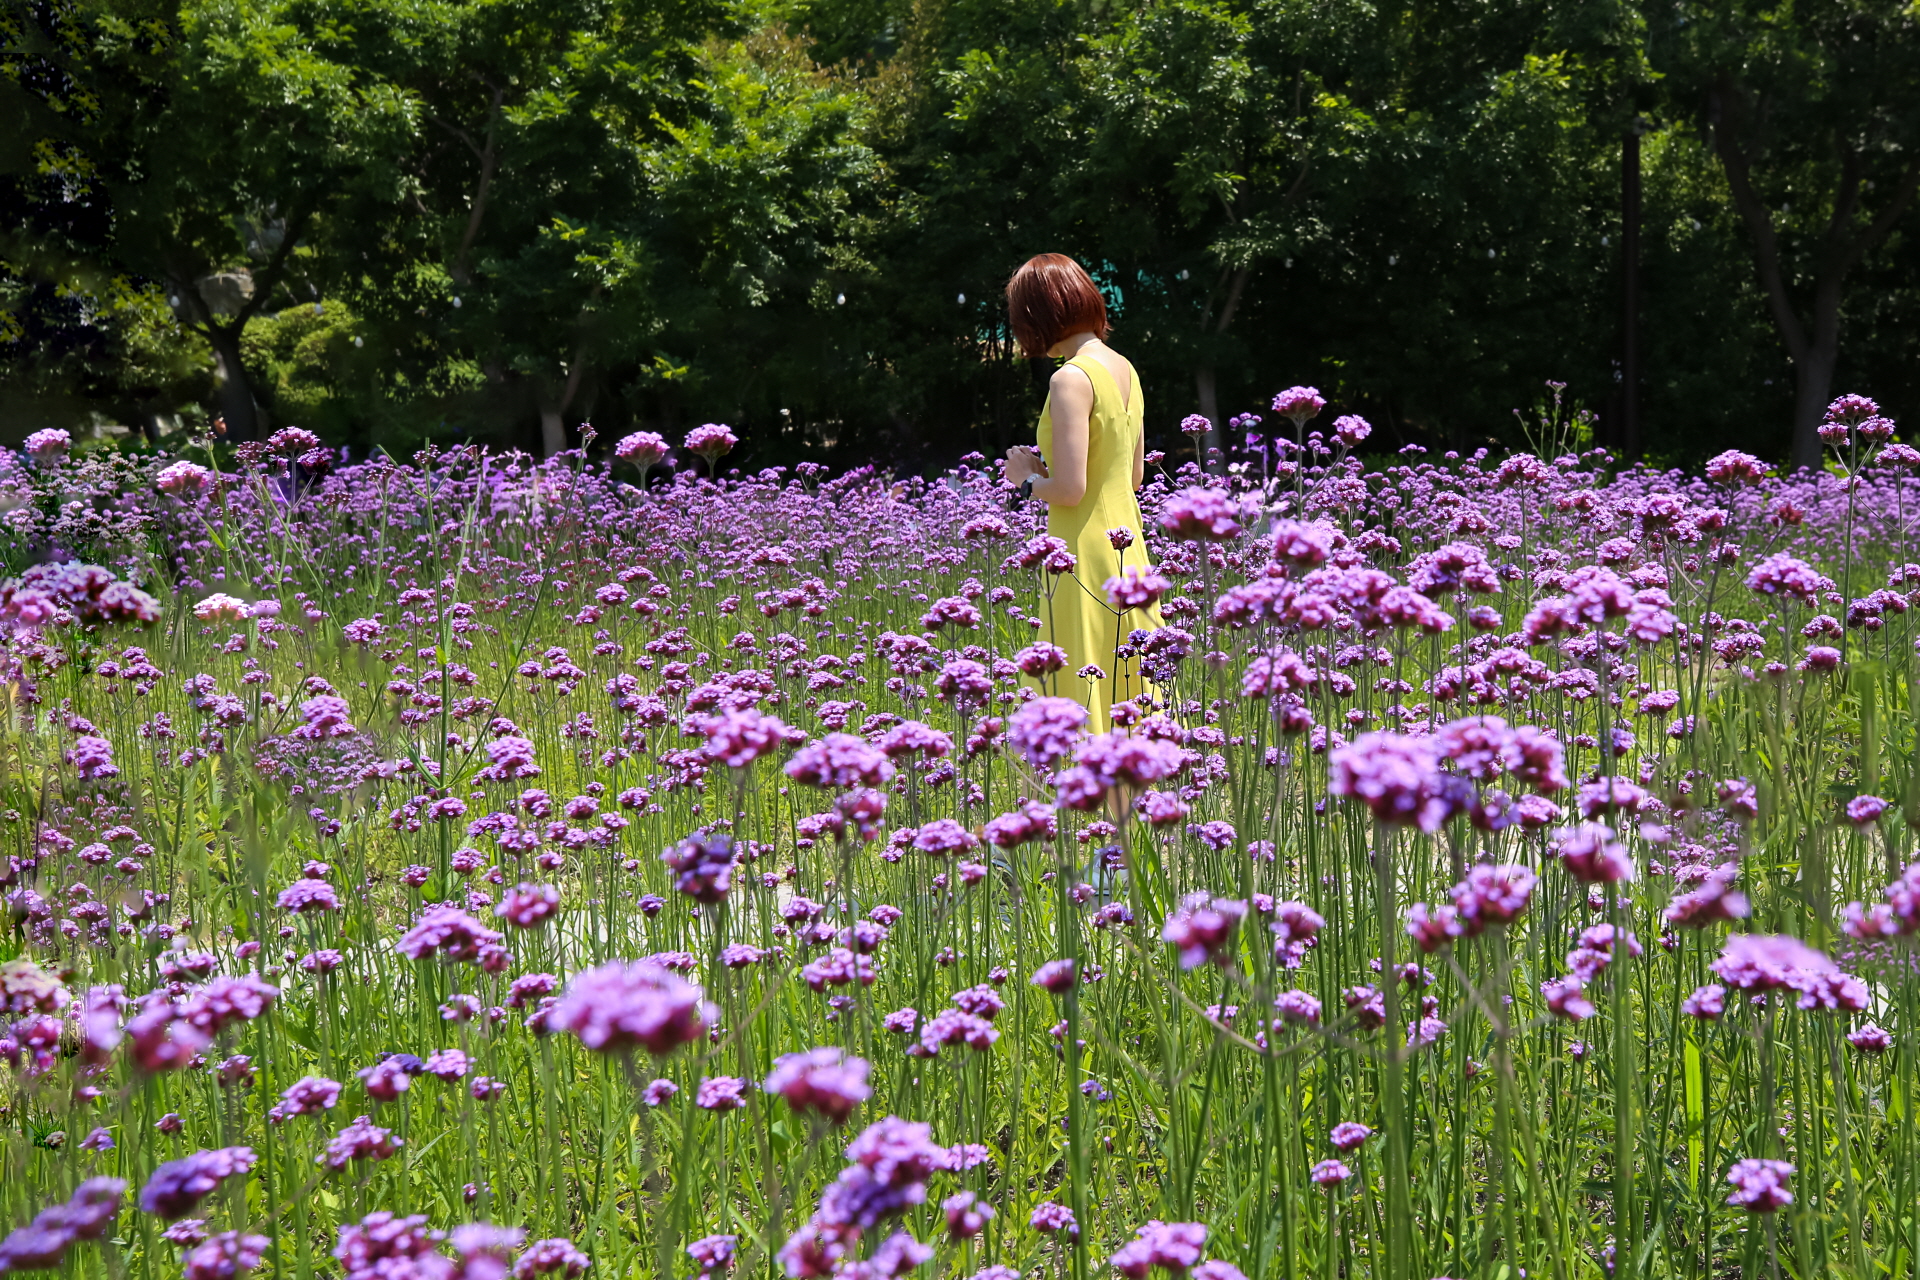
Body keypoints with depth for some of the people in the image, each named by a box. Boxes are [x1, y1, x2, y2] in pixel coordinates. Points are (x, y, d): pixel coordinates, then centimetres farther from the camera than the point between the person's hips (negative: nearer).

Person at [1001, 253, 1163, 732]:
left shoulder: (1072, 379, -16)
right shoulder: (1124, 369, 10)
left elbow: (1070, 489, -21)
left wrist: (1028, 479, -2)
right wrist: (1045, 467, 17)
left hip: (1087, 557, -9)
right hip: (1128, 547, 9)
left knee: (1082, 695, -4)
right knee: (1131, 687, 12)